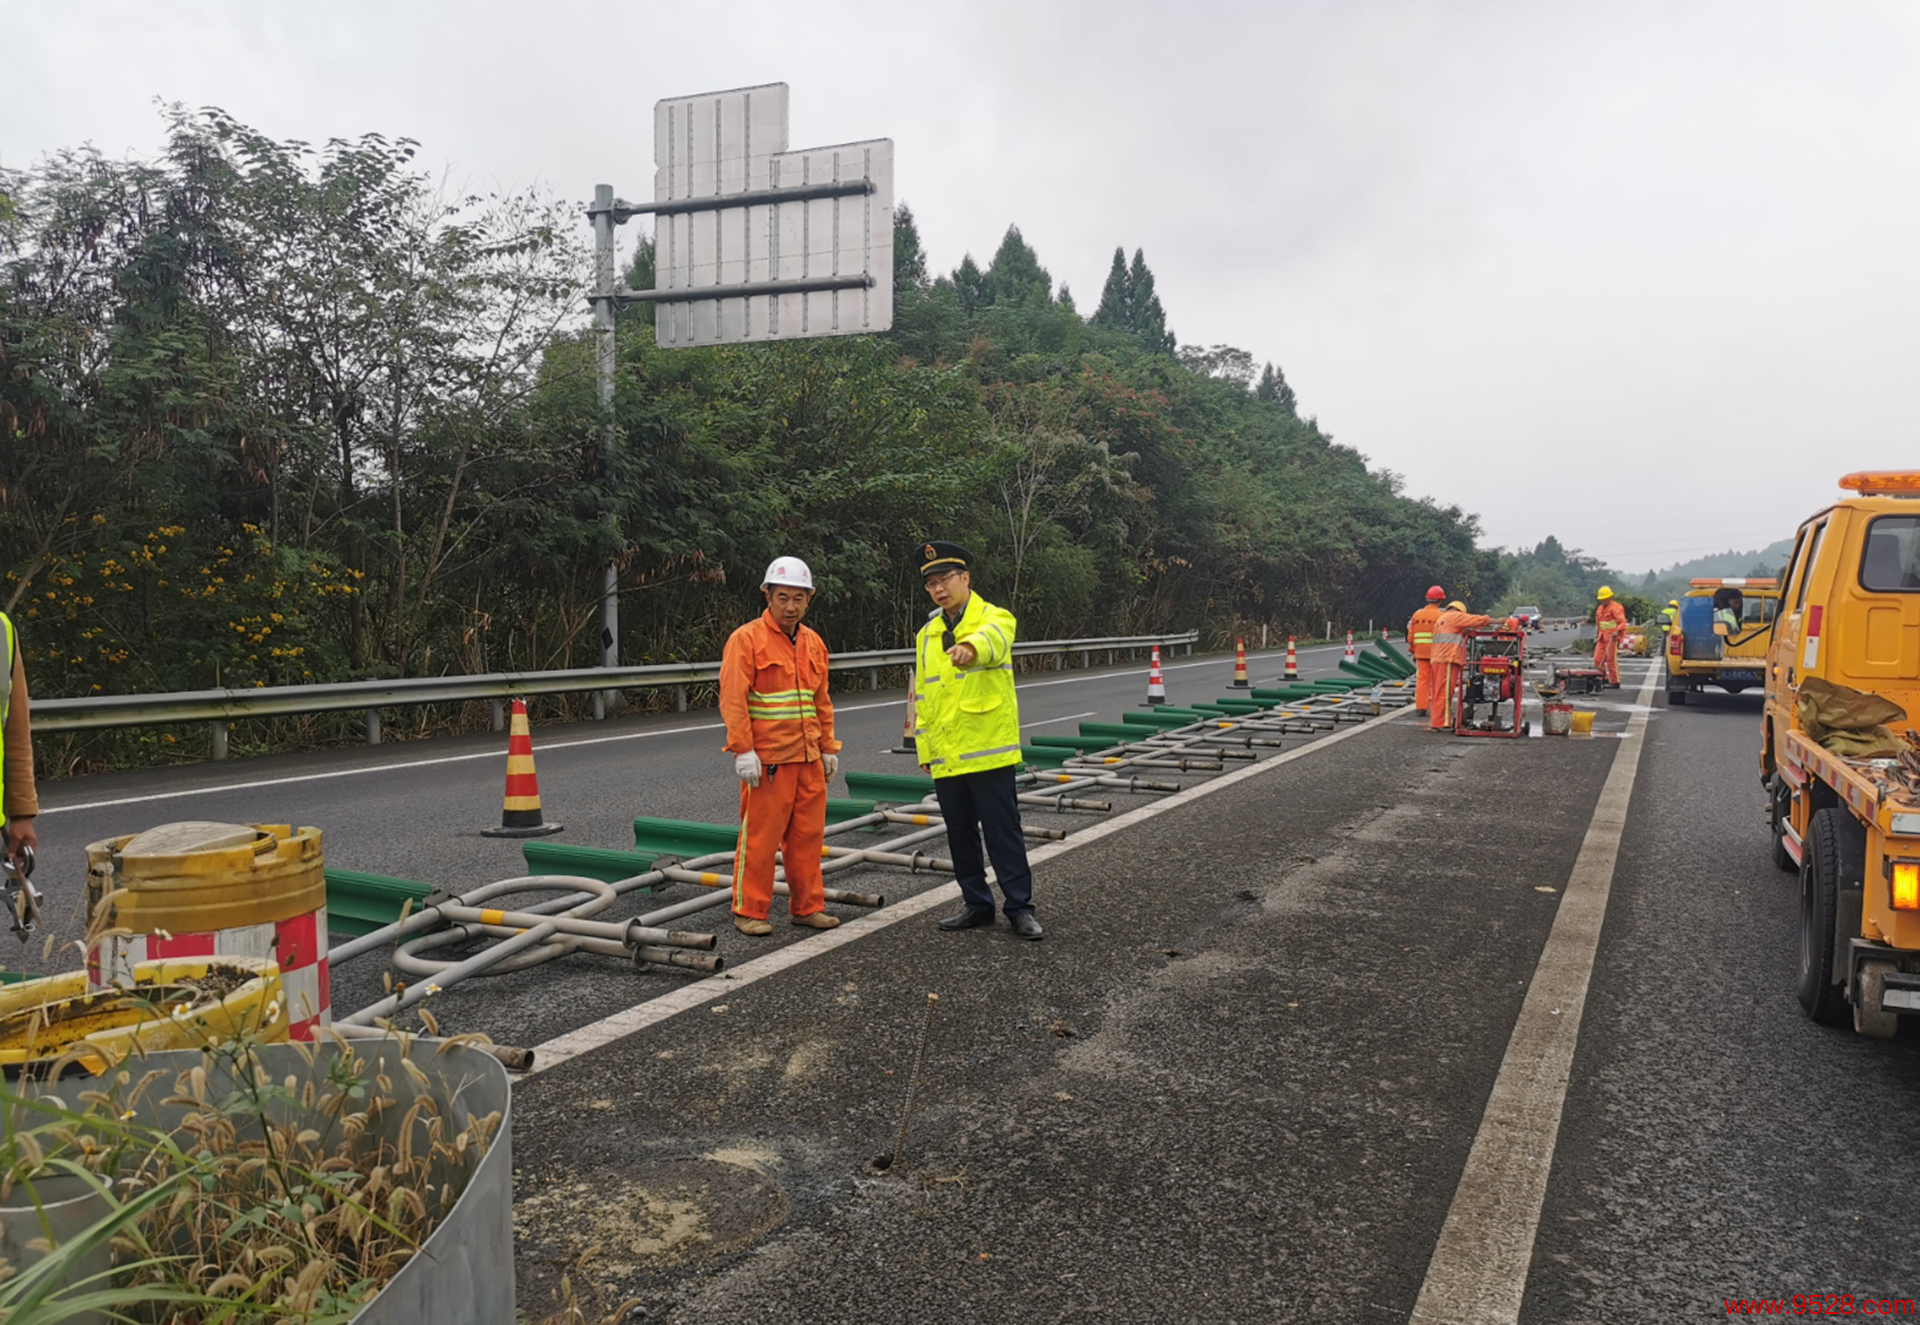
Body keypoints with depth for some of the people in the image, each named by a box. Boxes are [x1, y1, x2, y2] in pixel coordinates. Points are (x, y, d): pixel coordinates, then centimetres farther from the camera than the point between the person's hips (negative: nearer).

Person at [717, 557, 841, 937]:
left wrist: (828, 749, 16)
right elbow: (733, 699, -12)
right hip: (767, 760, -6)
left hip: (809, 760, 6)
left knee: (808, 836, 10)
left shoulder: (813, 643, 13)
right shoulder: (746, 639, -7)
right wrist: (743, 751, -17)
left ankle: (807, 907, 21)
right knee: (759, 837, -1)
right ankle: (749, 912, 10)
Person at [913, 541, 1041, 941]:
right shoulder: (926, 634, 12)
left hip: (989, 753, -6)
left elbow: (992, 638, -33)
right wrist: (924, 749, 14)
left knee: (1003, 831, 0)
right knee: (960, 834, 12)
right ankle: (976, 904, 25)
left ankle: (1019, 907, 11)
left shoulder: (994, 617, -6)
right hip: (945, 757, 6)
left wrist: (970, 647, -56)